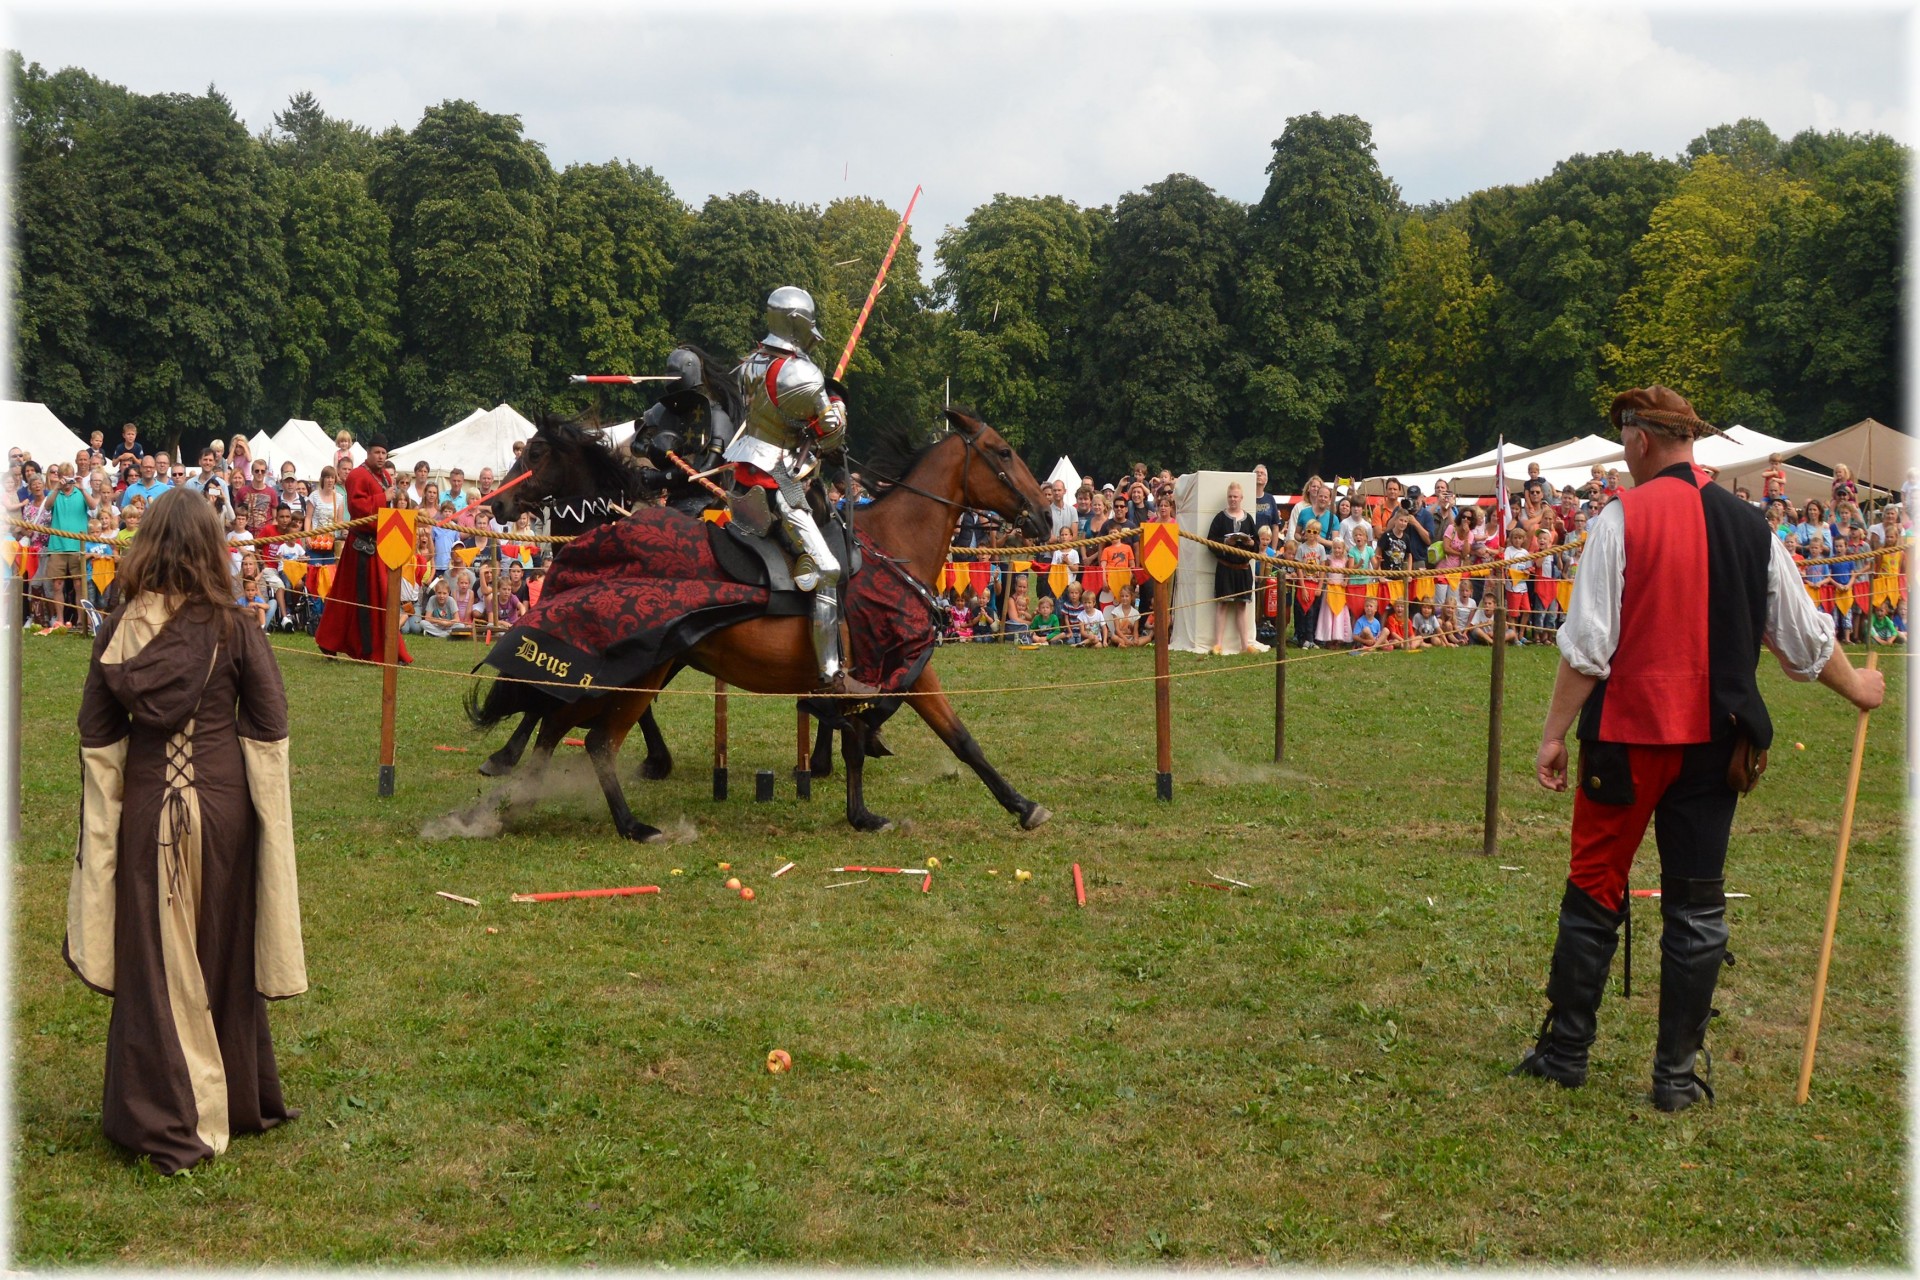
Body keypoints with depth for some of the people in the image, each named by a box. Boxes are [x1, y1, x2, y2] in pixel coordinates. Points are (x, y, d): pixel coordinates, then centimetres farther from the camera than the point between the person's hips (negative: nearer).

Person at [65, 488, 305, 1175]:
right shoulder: (233, 627, -8)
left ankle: (165, 1120, 13)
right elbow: (271, 722, -6)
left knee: (157, 961, 8)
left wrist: (103, 811, 9)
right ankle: (237, 1100, 29)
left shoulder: (123, 629, -5)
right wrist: (266, 806, 7)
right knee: (224, 954, 15)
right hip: (226, 803, 0)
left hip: (149, 807, 0)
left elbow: (97, 735, -2)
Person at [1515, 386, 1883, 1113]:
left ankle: (1564, 1053, 17)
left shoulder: (1622, 518, -9)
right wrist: (1856, 688, 31)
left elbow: (1586, 644, -13)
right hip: (1716, 741, 4)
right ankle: (1677, 1077, 14)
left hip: (1628, 734, -3)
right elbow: (1805, 640, 13)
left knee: (1594, 891, 8)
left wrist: (1555, 733, -7)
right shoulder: (1751, 527, 5)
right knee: (1696, 906, 9)